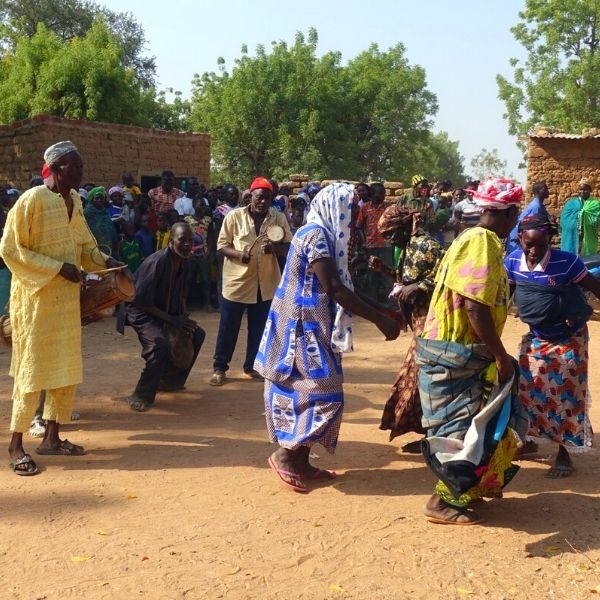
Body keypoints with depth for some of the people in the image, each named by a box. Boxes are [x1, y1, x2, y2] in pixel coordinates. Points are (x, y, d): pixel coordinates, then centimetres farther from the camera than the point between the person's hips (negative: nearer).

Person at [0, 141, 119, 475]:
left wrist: (103, 260, -1)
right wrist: (58, 267, -20)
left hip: (67, 296, 8)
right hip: (36, 296, -8)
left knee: (67, 369, 12)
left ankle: (52, 437, 24)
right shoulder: (33, 199, -16)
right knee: (33, 368, -3)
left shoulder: (75, 200, 7)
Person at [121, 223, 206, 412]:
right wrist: (172, 320, -25)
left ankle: (171, 381, 23)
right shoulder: (157, 262, -27)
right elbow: (142, 301, -26)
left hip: (168, 311, 9)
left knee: (197, 334, 11)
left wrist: (183, 319, -7)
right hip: (141, 312, -9)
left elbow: (181, 296, 11)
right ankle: (142, 396, -16)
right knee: (160, 345, -31)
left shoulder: (184, 263, -2)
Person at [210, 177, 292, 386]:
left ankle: (252, 366, 27)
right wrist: (237, 254, -22)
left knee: (259, 328, 12)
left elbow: (289, 246, 0)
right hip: (237, 281, -2)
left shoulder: (279, 218, -1)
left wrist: (274, 248, -22)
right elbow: (221, 245, -2)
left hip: (265, 283, 2)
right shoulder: (234, 216, -5)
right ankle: (219, 368, 17)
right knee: (228, 328, 5)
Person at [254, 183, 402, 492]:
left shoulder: (323, 234, 14)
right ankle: (285, 454, 4)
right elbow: (333, 288, -23)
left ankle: (300, 461, 20)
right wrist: (379, 319, -21)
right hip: (304, 326, -10)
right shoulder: (316, 234, -17)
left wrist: (377, 312, 14)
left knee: (307, 393, 13)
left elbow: (335, 286, 16)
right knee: (324, 395, -7)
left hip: (311, 325, 10)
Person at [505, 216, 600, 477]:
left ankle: (564, 454, 16)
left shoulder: (566, 262, -25)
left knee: (565, 395, 2)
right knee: (528, 390, 11)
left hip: (569, 340, -4)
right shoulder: (513, 261, -12)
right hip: (535, 338, 4)